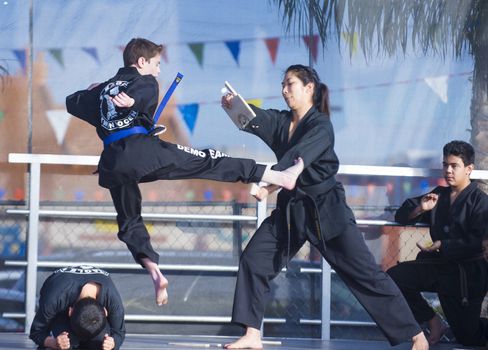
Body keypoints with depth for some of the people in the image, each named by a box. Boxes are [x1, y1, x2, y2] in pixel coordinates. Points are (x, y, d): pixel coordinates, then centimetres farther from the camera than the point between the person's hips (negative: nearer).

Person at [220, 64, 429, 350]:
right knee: (253, 261, -2)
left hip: (326, 208, -7)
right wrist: (233, 104, -31)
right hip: (290, 208, 7)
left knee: (365, 273, -7)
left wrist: (270, 184, -42)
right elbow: (253, 118, -10)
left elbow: (298, 158, -28)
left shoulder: (321, 126, -13)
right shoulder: (281, 121, 8)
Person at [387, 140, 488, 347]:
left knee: (468, 337, -4)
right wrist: (421, 208, -9)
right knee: (394, 277, -16)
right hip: (437, 264, 6)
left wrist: (440, 246, -22)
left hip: (466, 271, -6)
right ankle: (434, 324, -1)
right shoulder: (439, 195, 12)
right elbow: (402, 216, 12)